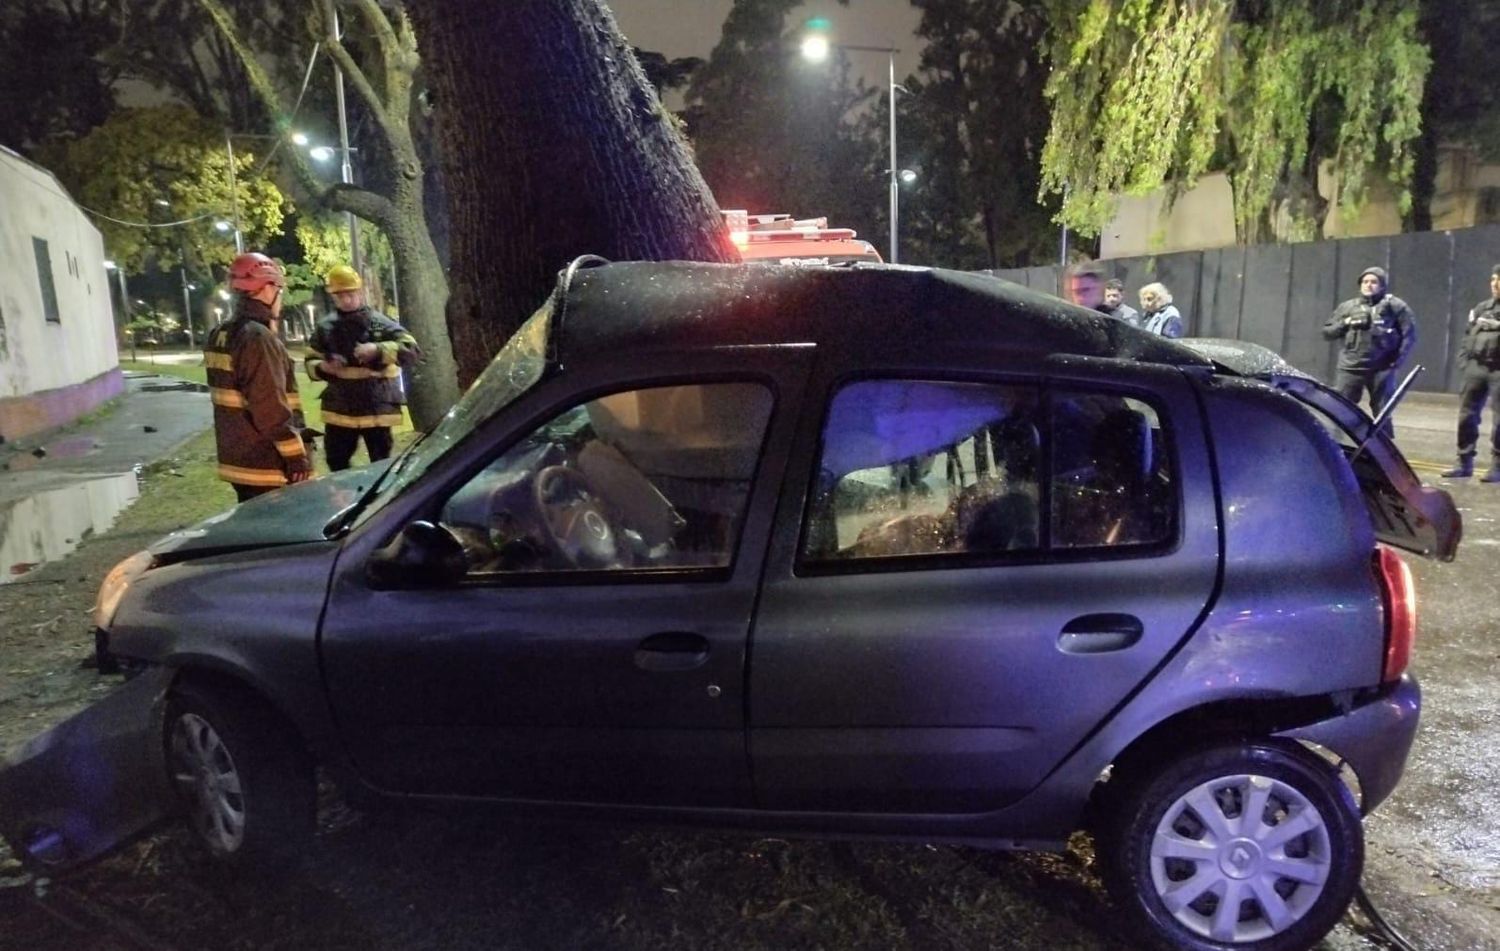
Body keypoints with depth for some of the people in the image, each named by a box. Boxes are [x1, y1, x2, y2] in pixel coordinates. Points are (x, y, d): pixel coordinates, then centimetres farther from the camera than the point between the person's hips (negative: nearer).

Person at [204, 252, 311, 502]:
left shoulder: (218, 336, 10)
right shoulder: (258, 338, -20)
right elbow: (272, 409, -22)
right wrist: (297, 455, -16)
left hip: (235, 459, 9)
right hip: (265, 465, -9)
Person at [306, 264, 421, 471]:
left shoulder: (379, 323, -5)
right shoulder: (325, 326, 4)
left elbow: (411, 350, -13)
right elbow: (311, 362, 11)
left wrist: (378, 350, -27)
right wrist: (323, 367, -12)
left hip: (377, 410, -3)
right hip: (339, 411, 3)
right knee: (337, 466, 13)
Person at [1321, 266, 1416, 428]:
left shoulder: (1394, 306, 3)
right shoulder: (1347, 307, 11)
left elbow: (1409, 333, 1)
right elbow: (1327, 331, 11)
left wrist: (1400, 358, -7)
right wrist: (1345, 323, -6)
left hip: (1381, 369, -2)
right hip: (1350, 368, 2)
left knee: (1382, 413, 6)